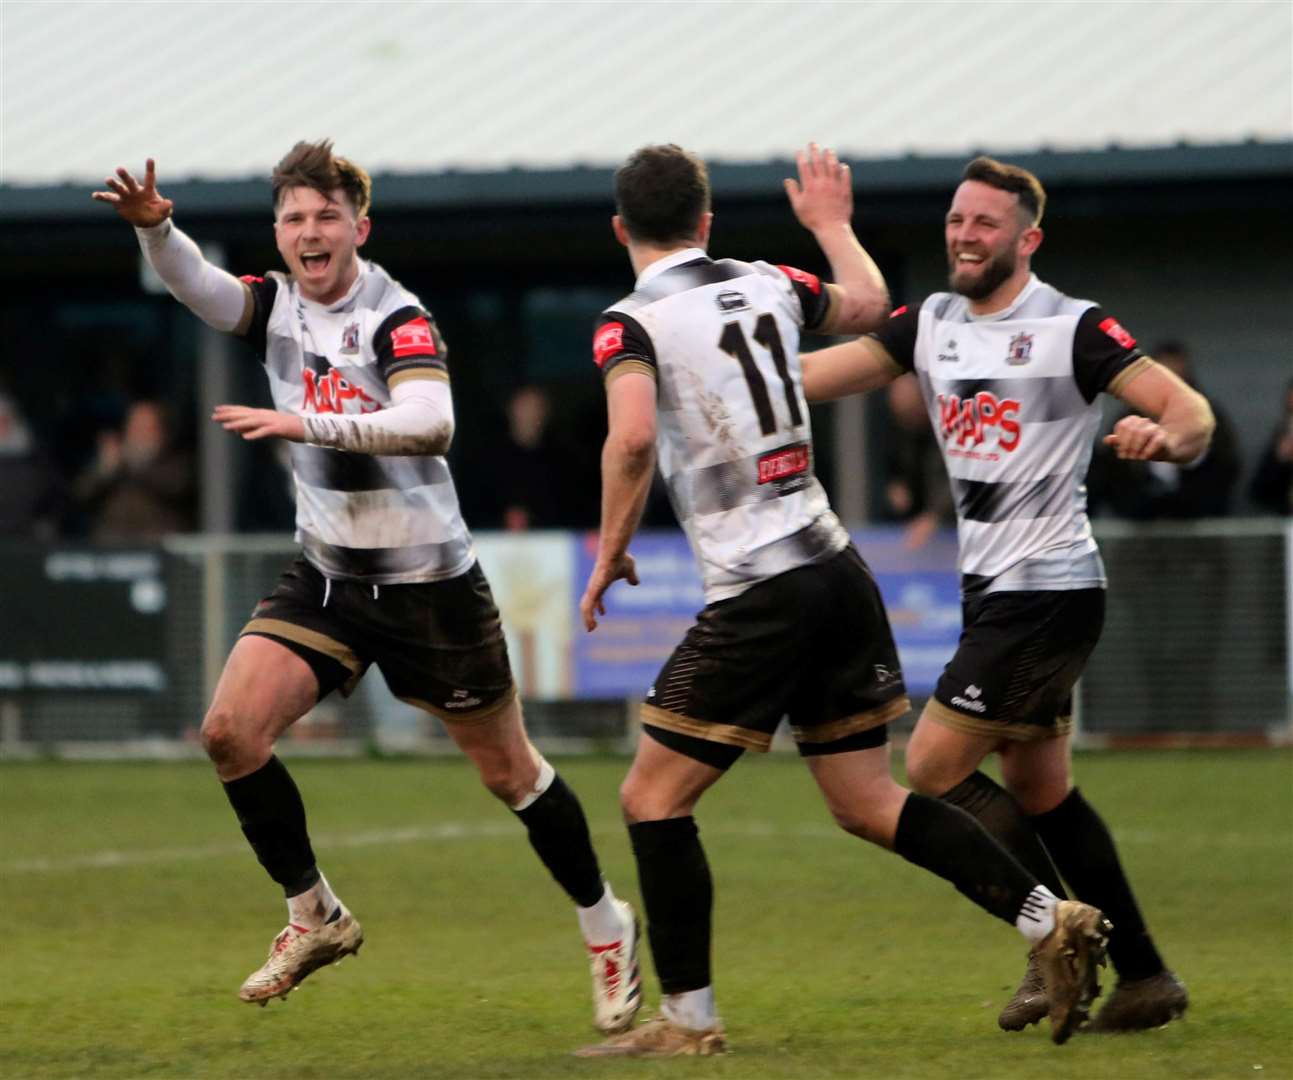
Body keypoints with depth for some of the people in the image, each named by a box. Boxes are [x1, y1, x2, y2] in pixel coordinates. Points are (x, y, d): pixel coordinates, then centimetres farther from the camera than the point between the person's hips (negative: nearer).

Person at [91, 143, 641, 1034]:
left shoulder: (396, 317, -18)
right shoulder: (278, 303, 0)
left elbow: (430, 425, -35)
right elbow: (194, 284, -20)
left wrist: (306, 425, -43)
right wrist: (153, 225, -40)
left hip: (428, 582, -5)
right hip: (327, 575, 5)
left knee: (508, 770, 5)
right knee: (230, 729, -13)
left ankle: (606, 927, 26)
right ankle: (316, 918, 5)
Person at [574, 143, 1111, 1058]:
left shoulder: (632, 321, -8)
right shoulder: (764, 284, 11)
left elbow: (633, 437, -25)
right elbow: (868, 304, 29)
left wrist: (610, 553, -11)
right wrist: (831, 224, 47)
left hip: (760, 596, -7)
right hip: (838, 569, 7)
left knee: (654, 799, 4)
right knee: (868, 804, 15)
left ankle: (689, 1018, 3)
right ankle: (1053, 922, 8)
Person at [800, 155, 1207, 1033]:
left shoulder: (1073, 328, -11)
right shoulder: (932, 325, 9)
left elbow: (1194, 414, -16)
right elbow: (817, 373, 6)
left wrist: (1166, 436, -39)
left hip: (1048, 590, -8)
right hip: (992, 589, 8)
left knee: (934, 767, -12)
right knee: (1040, 792, 13)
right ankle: (1144, 978, 20)